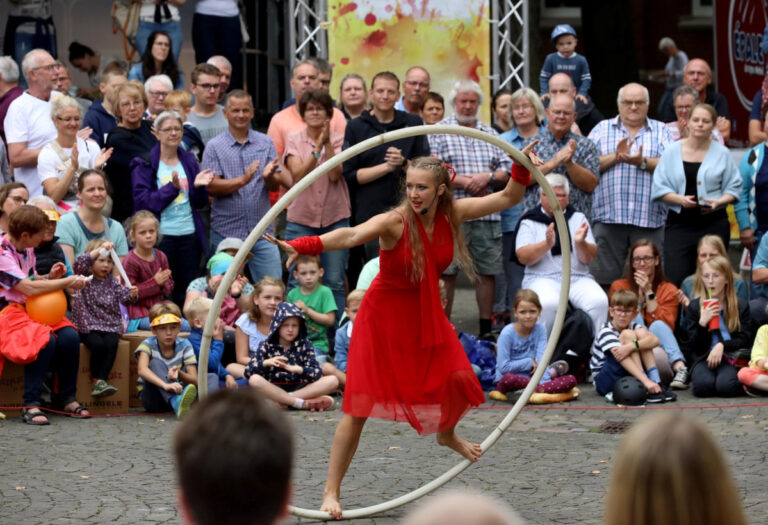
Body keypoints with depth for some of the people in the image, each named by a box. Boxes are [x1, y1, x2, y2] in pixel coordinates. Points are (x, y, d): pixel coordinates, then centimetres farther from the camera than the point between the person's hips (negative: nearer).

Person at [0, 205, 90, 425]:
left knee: (69, 336, -14)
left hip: (30, 308, 8)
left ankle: (68, 399, -3)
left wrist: (50, 278, -3)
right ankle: (30, 405, -25)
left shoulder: (27, 249, 9)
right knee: (45, 340, -32)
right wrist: (66, 282, -16)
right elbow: (28, 288, -24)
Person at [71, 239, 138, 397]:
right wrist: (99, 250, -20)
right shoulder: (85, 278, 4)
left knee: (111, 344, -27)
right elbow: (79, 264, -16)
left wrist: (132, 294, -21)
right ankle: (97, 379, -17)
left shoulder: (112, 281, 15)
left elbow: (123, 295, 3)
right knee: (98, 344, -30)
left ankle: (99, 381, -27)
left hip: (110, 326, 3)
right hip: (88, 325, -3)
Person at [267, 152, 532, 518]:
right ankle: (331, 491, 1)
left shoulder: (452, 214, -10)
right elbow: (351, 235, -44)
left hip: (426, 315, 5)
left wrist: (521, 167, -16)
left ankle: (446, 434, 33)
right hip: (384, 314, -5)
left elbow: (508, 198, 0)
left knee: (458, 378, -5)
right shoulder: (394, 222, -25)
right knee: (361, 404, -7)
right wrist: (303, 246, -60)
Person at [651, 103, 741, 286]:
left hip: (713, 224, 0)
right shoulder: (672, 152, 5)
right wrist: (681, 199, -16)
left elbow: (733, 188, 5)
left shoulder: (722, 154, 5)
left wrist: (719, 202, -15)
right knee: (674, 279, -12)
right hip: (679, 223, 0)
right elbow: (659, 188, 2)